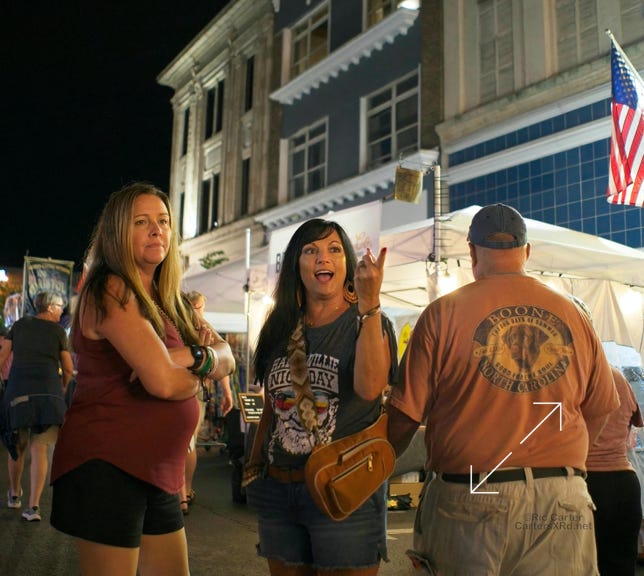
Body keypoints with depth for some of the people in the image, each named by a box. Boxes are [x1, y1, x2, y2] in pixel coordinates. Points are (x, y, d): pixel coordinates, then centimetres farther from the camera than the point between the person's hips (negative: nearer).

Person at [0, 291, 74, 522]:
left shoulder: (20, 324, 13)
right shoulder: (57, 330, 6)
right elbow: (68, 368, 7)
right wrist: (62, 388, 26)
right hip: (48, 391, -2)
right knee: (40, 448, -1)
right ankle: (33, 506, -9)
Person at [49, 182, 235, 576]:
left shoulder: (167, 300, 14)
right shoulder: (111, 290, -13)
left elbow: (227, 358, 5)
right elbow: (162, 381, -23)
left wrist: (196, 357, -16)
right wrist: (198, 375, -2)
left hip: (158, 471, 9)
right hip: (107, 466, -8)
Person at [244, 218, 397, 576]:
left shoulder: (367, 323, -4)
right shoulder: (281, 329, 10)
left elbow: (370, 388, -25)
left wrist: (369, 304, -26)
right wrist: (254, 466, 11)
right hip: (278, 489, 5)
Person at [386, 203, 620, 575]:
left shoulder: (444, 313, -6)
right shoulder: (573, 316, 4)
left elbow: (405, 414, -4)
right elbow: (599, 411, 13)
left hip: (469, 499, -2)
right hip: (562, 502, 3)